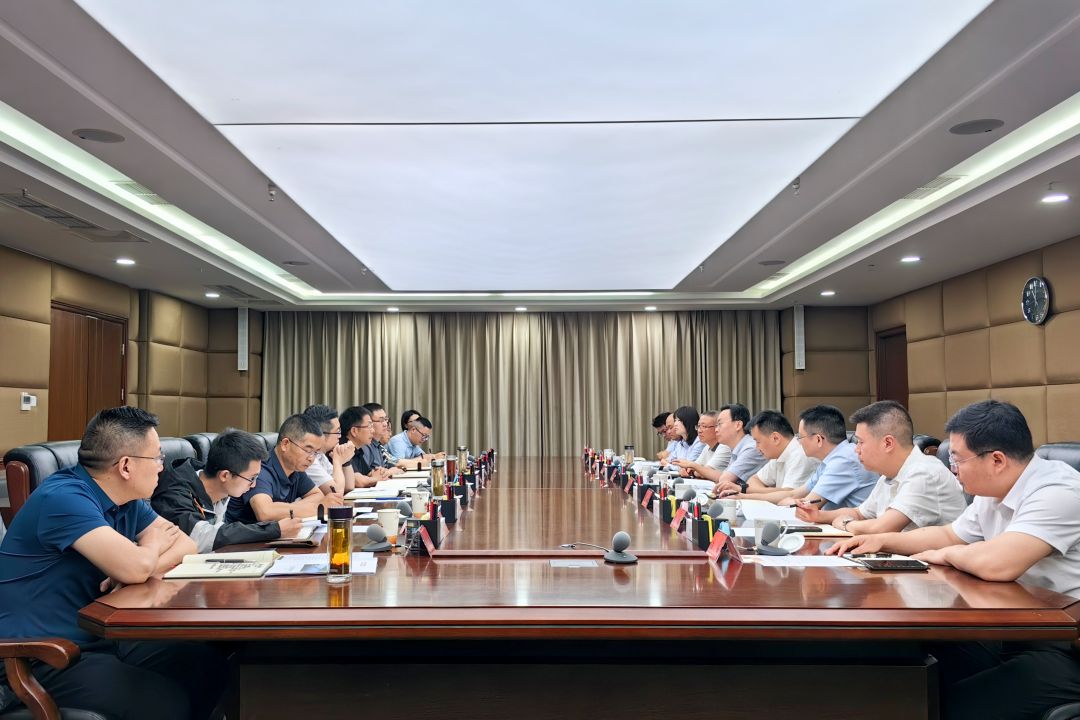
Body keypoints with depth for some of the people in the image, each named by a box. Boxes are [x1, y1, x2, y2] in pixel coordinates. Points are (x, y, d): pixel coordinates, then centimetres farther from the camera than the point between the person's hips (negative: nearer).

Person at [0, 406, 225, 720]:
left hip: (99, 638, 8)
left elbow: (185, 545, 7)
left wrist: (145, 566, -15)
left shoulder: (126, 500, 5)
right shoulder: (64, 497, -23)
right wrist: (153, 546, -8)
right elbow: (135, 567, -33)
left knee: (211, 667, -3)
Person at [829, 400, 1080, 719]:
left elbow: (997, 564, -35)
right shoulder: (994, 494, 6)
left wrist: (946, 554, -13)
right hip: (1014, 634, 8)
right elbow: (949, 535, 24)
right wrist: (881, 541, 12)